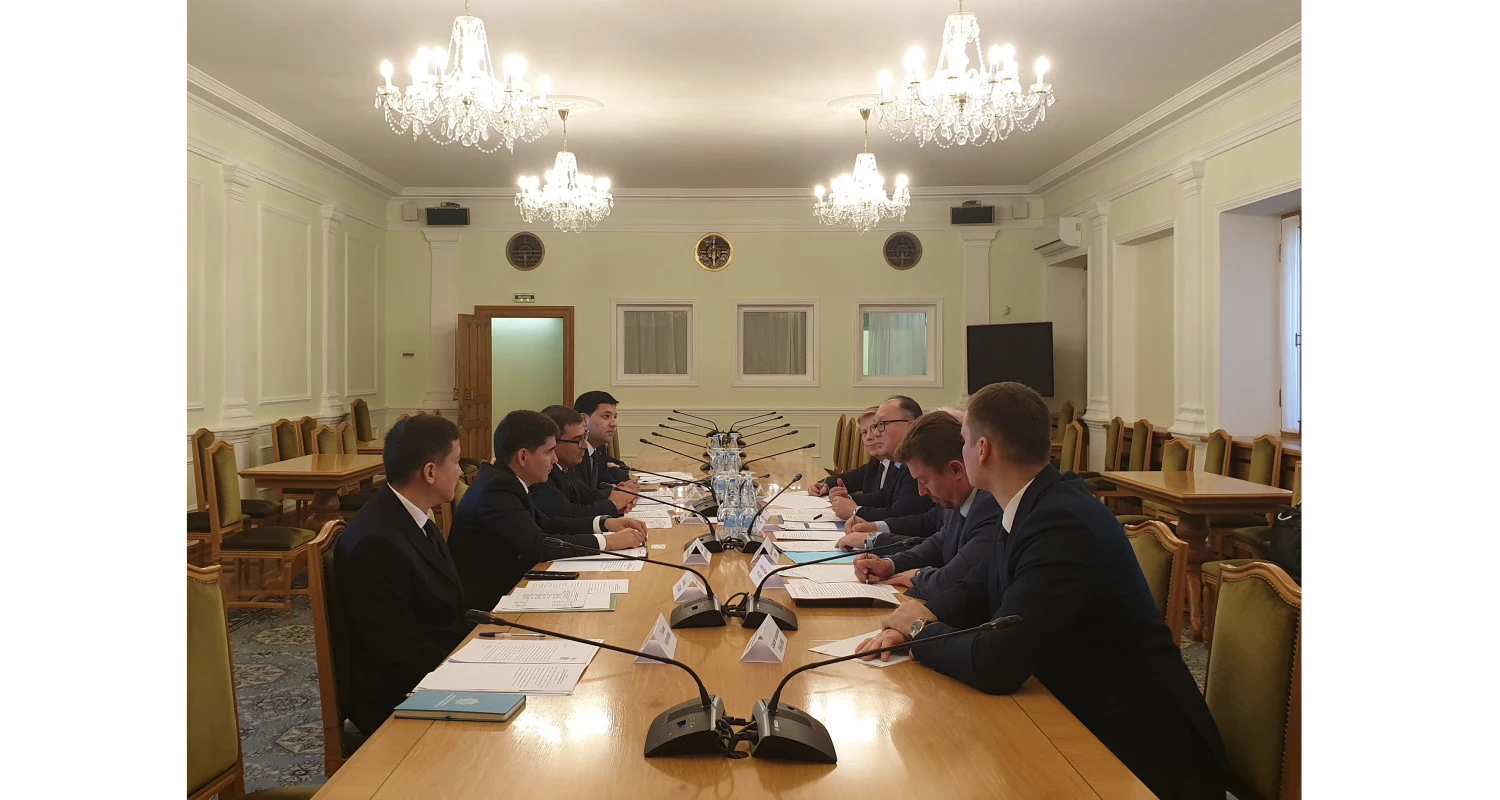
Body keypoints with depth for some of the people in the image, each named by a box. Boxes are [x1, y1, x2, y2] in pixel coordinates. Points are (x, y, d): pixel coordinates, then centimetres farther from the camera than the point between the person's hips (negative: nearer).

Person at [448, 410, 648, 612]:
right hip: (484, 603, -8)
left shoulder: (504, 480, 5)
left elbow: (543, 524, 13)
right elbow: (538, 545, -29)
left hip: (505, 586, 8)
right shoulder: (495, 489, -22)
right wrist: (606, 541, -22)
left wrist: (604, 523, 2)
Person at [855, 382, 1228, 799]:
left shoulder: (1064, 524, -27)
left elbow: (995, 664, -29)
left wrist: (922, 629, -11)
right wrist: (918, 619, -7)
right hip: (1086, 722, 7)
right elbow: (977, 589, 13)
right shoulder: (1036, 504, 1)